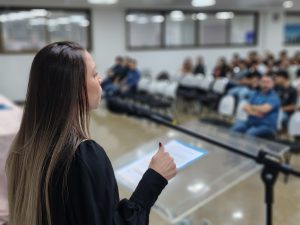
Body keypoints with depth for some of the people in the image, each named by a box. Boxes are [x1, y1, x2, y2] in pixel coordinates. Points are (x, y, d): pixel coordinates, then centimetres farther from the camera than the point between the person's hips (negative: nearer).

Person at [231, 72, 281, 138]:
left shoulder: (274, 97, -4)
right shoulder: (255, 94, 15)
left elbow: (263, 109, -21)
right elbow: (246, 107, 5)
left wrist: (251, 107, -3)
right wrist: (254, 112, -16)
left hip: (266, 126, -5)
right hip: (251, 122, 6)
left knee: (250, 133, -34)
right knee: (237, 126, -23)